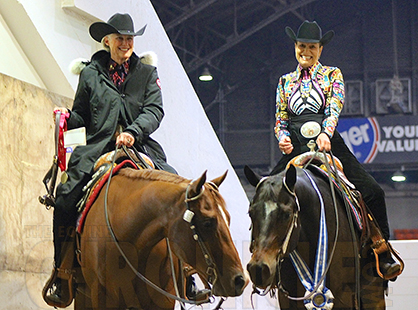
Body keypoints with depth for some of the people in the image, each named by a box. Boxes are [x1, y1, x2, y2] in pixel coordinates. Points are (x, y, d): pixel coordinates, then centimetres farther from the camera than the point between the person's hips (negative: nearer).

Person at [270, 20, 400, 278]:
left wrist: (325, 133, -25)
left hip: (329, 143, -2)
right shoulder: (286, 82, 18)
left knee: (373, 193, -19)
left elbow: (335, 107, -5)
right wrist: (283, 138, -7)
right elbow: (280, 121, 17)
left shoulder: (332, 75, 11)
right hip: (296, 149, 2)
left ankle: (383, 257, -9)